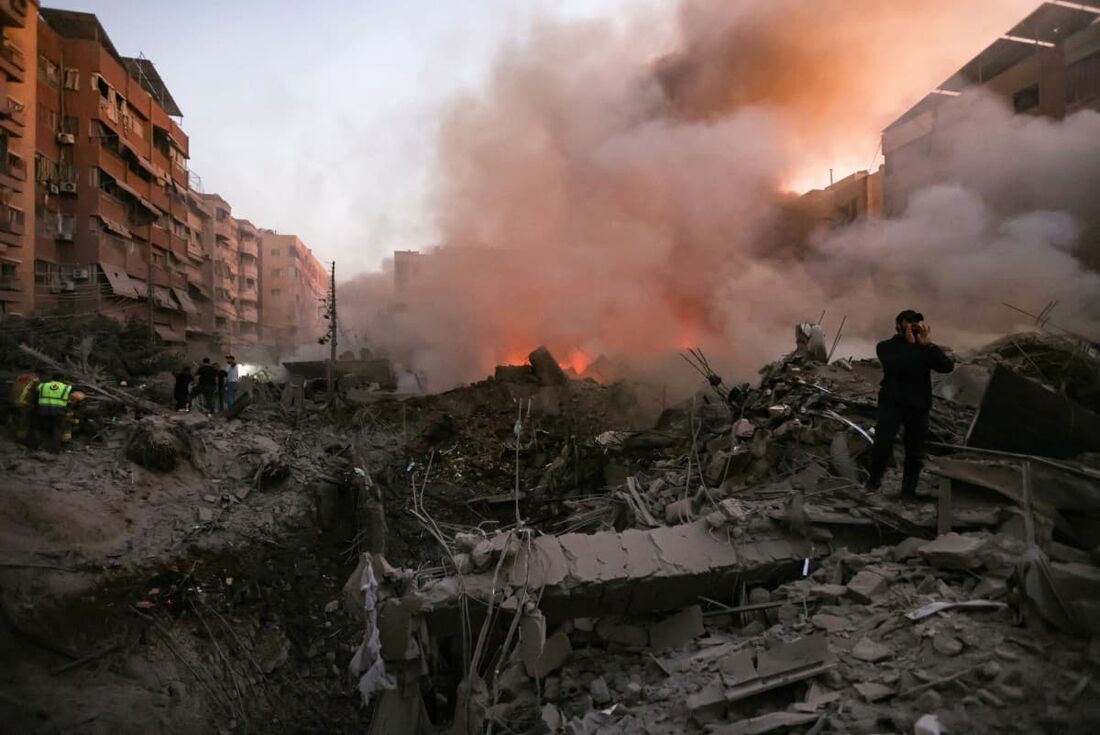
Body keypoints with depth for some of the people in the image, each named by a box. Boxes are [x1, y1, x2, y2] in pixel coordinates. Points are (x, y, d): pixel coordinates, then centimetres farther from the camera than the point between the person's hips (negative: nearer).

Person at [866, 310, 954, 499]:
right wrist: (909, 345, -13)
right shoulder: (886, 346, 5)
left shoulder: (925, 349, 11)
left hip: (918, 405, 3)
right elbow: (893, 366, -16)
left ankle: (908, 490, 18)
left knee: (915, 451, 5)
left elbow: (948, 366, -6)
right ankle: (874, 478, 6)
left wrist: (928, 345, -12)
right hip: (892, 402, -3)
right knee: (883, 442, -17)